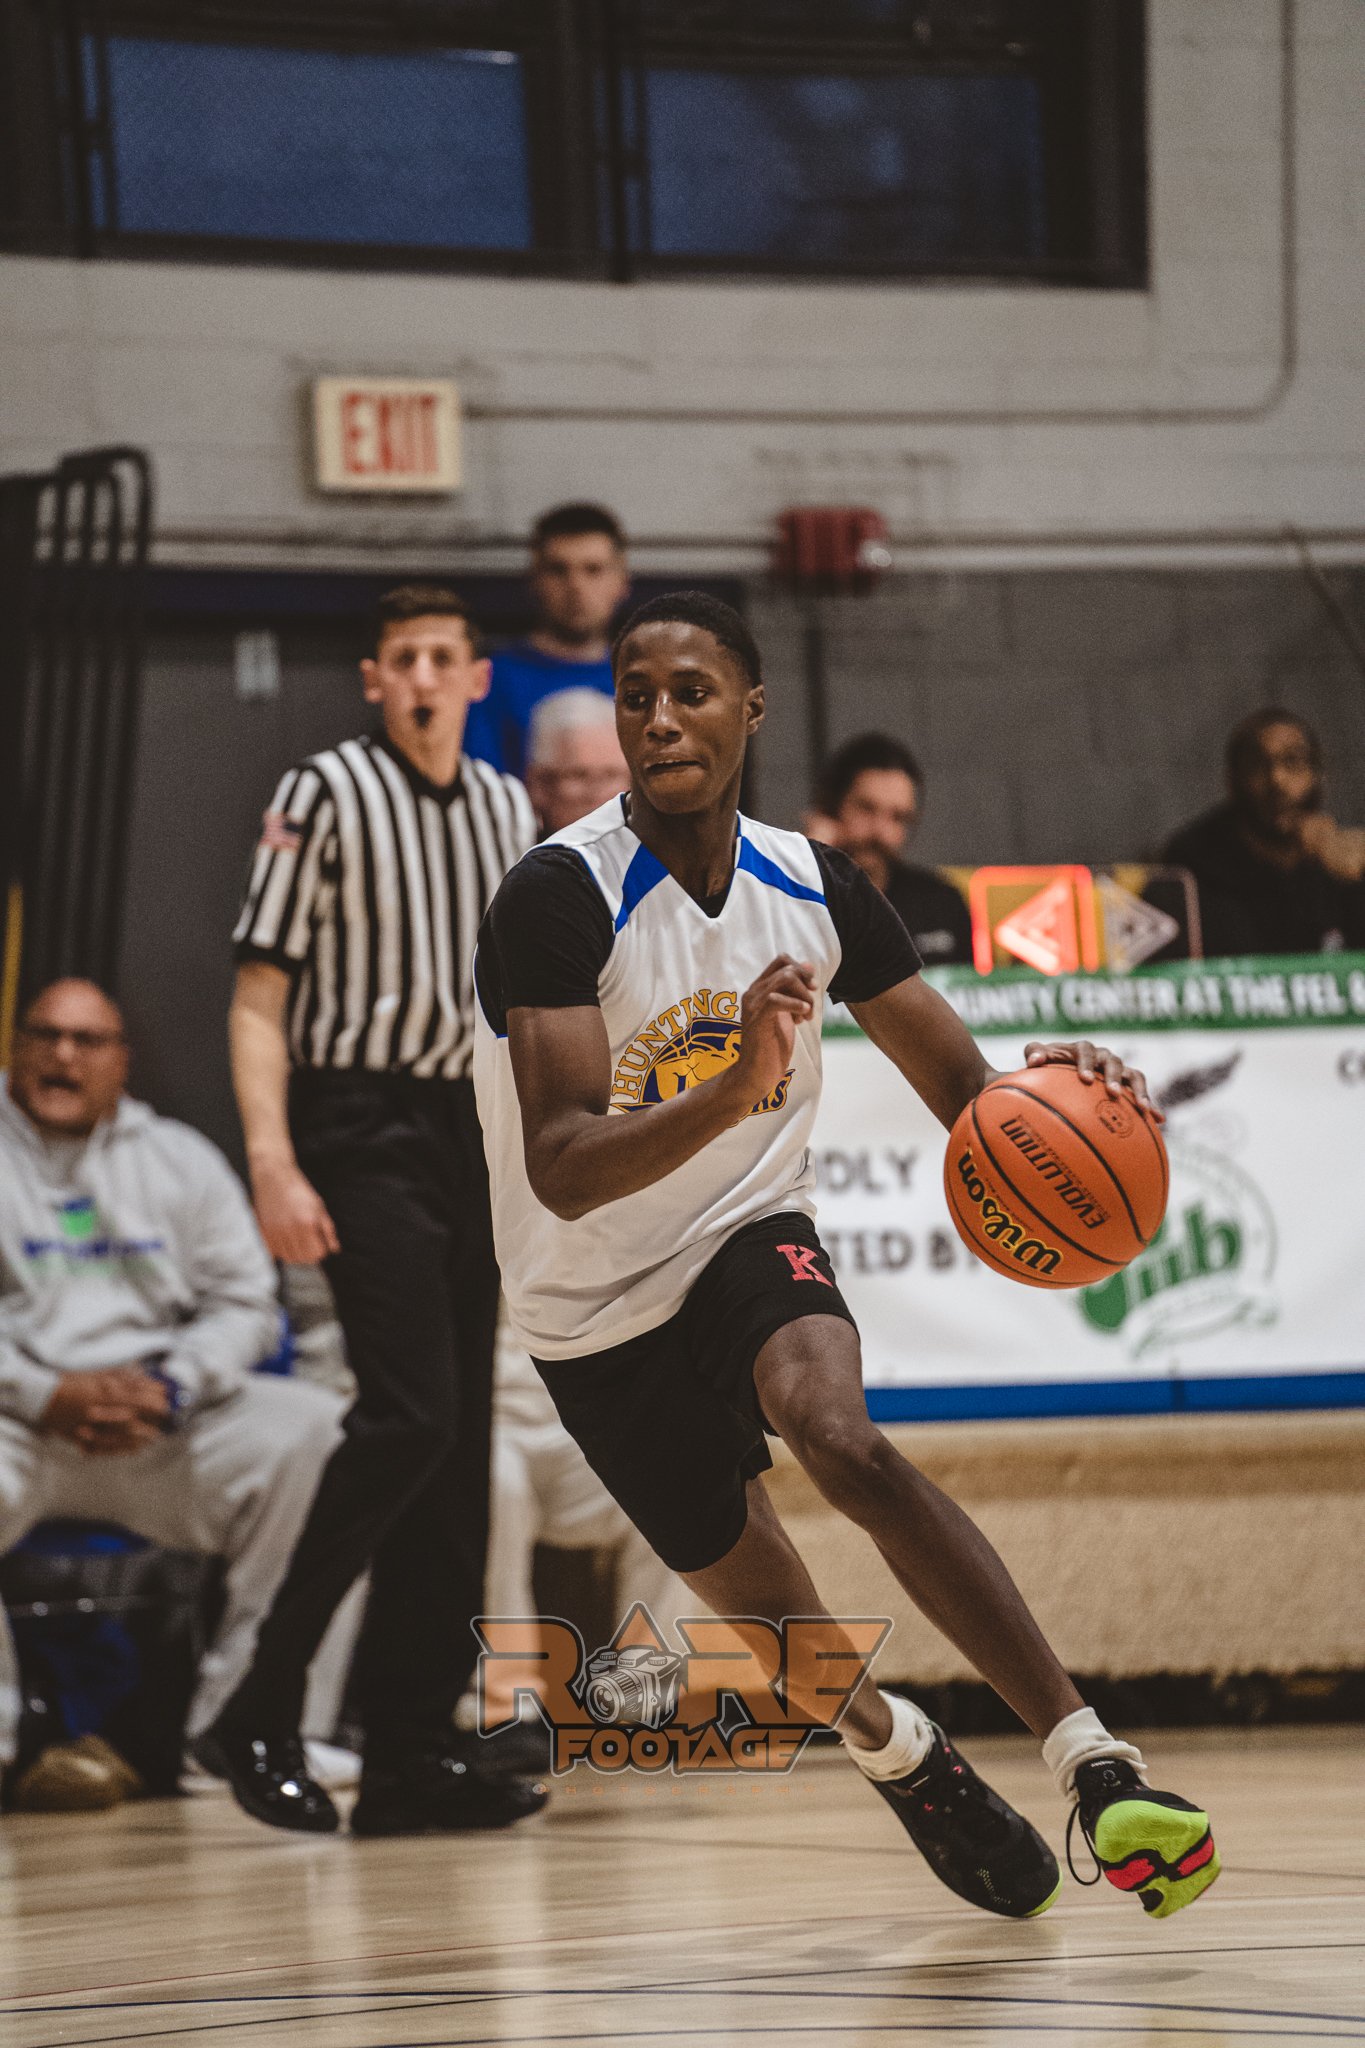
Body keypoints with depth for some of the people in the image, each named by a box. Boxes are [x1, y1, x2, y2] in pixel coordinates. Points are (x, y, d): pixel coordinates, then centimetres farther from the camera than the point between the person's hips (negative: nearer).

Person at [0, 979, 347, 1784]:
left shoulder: (181, 1159, 17)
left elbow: (246, 1303, 11)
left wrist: (171, 1386, -9)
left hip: (164, 1423, 3)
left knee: (313, 1430, -22)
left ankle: (237, 1712, -18)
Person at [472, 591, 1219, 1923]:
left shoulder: (813, 889, -6)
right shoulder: (561, 897, -23)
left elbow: (965, 1091, 0)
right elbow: (564, 1173, -33)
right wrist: (733, 1092, -51)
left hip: (749, 1241, 1)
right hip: (598, 1314, -1)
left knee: (842, 1439, -31)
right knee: (772, 1615, 8)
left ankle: (1094, 1765, -36)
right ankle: (900, 1754, 44)